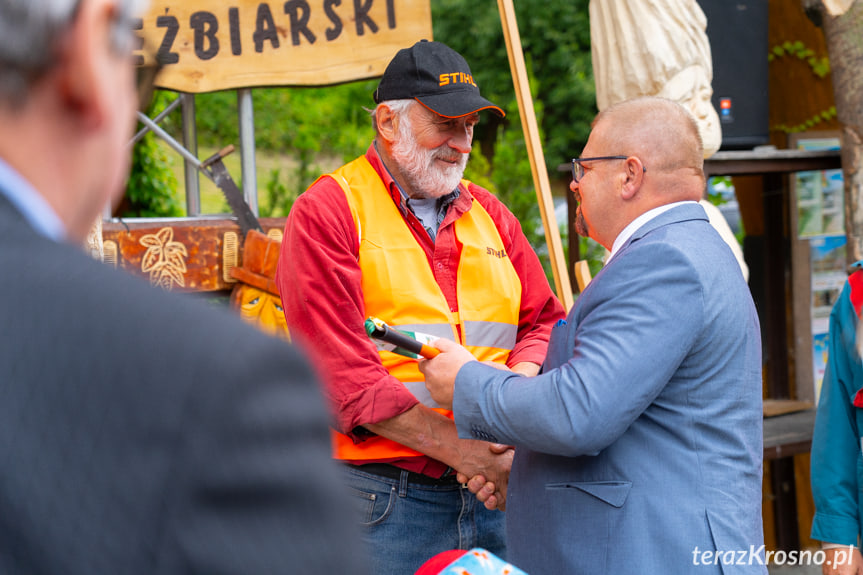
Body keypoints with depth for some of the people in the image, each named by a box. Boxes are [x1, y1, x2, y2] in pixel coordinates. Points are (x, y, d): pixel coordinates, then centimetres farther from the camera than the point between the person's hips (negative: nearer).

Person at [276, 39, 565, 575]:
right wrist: (458, 449, -18)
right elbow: (341, 371, -12)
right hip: (383, 500, -5)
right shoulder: (325, 214, -3)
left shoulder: (488, 213, 17)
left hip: (496, 487, 5)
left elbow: (545, 320, 14)